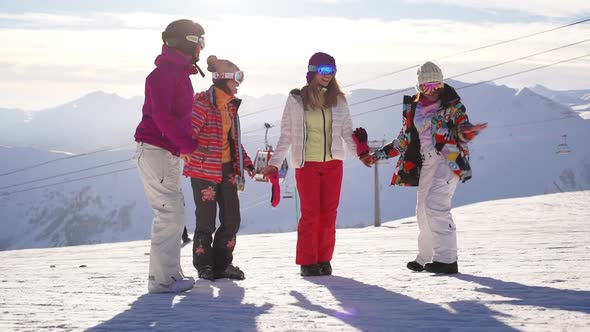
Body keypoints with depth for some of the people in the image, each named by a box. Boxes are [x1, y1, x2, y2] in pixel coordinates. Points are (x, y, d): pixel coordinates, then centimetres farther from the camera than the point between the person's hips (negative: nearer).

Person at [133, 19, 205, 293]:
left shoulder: (179, 73, 18)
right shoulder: (164, 73, -14)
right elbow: (162, 116, -24)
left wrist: (187, 145, 9)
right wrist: (188, 146, -23)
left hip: (170, 154, 11)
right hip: (154, 150, -11)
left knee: (174, 213, 13)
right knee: (170, 214, -11)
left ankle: (170, 274, 20)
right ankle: (161, 279, -7)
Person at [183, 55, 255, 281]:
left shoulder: (230, 106, 13)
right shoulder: (202, 103, -13)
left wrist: (245, 161, 16)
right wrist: (190, 152, -39)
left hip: (227, 169, 8)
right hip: (205, 170, -8)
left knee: (232, 220, 8)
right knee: (206, 221, -1)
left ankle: (222, 264, 20)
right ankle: (204, 266, 13)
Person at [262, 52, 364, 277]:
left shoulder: (338, 99, 8)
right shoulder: (296, 99, 2)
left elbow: (347, 132, 11)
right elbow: (286, 135, 5)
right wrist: (274, 164, 1)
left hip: (333, 163, 3)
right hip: (307, 164, -3)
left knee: (329, 213, 3)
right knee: (310, 213, -5)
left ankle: (323, 260, 11)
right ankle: (307, 262, 3)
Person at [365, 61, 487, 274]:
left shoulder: (452, 105, -2)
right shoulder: (412, 108, 11)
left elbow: (462, 130, -11)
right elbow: (404, 141, 19)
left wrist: (468, 131, -35)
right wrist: (378, 155, 17)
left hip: (448, 160, -6)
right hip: (426, 164, 6)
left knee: (435, 204, -20)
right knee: (423, 210, 11)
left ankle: (447, 259, -19)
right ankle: (425, 258, 28)